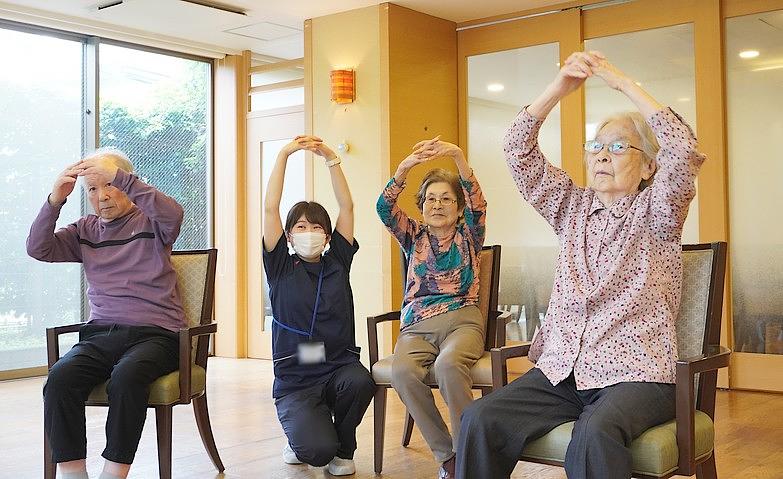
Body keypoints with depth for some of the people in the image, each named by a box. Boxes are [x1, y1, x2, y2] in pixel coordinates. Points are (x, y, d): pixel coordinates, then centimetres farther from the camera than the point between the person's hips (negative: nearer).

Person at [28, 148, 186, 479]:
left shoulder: (150, 222, 8)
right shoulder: (86, 231, 21)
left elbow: (173, 214, -16)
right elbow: (39, 249, 9)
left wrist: (119, 177, -23)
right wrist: (55, 199, -5)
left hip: (153, 333, -4)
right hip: (100, 334, 4)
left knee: (126, 376, -36)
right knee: (60, 377, -28)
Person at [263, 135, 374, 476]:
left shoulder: (337, 263, 9)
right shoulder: (280, 267, 3)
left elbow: (347, 207, 5)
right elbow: (270, 209, -5)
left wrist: (330, 157, 2)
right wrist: (284, 154, -6)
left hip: (339, 366, 2)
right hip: (295, 380, -2)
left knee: (360, 381, -34)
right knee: (317, 451, -25)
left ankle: (342, 449, 0)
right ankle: (303, 439, 17)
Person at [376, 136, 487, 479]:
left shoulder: (468, 236, 14)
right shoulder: (414, 237, 17)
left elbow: (477, 204, -8)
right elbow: (385, 209, -1)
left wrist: (459, 158, -24)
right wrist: (406, 165, -18)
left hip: (461, 320, -2)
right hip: (416, 325, 2)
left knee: (448, 365, -37)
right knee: (402, 372, -33)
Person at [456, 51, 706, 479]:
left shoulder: (654, 213, 5)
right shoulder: (573, 208, 16)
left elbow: (683, 150, -15)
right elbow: (517, 151, 8)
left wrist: (623, 83, -10)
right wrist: (559, 87, -4)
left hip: (634, 375, -4)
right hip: (561, 370, 4)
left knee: (593, 435, -37)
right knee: (479, 421, -21)